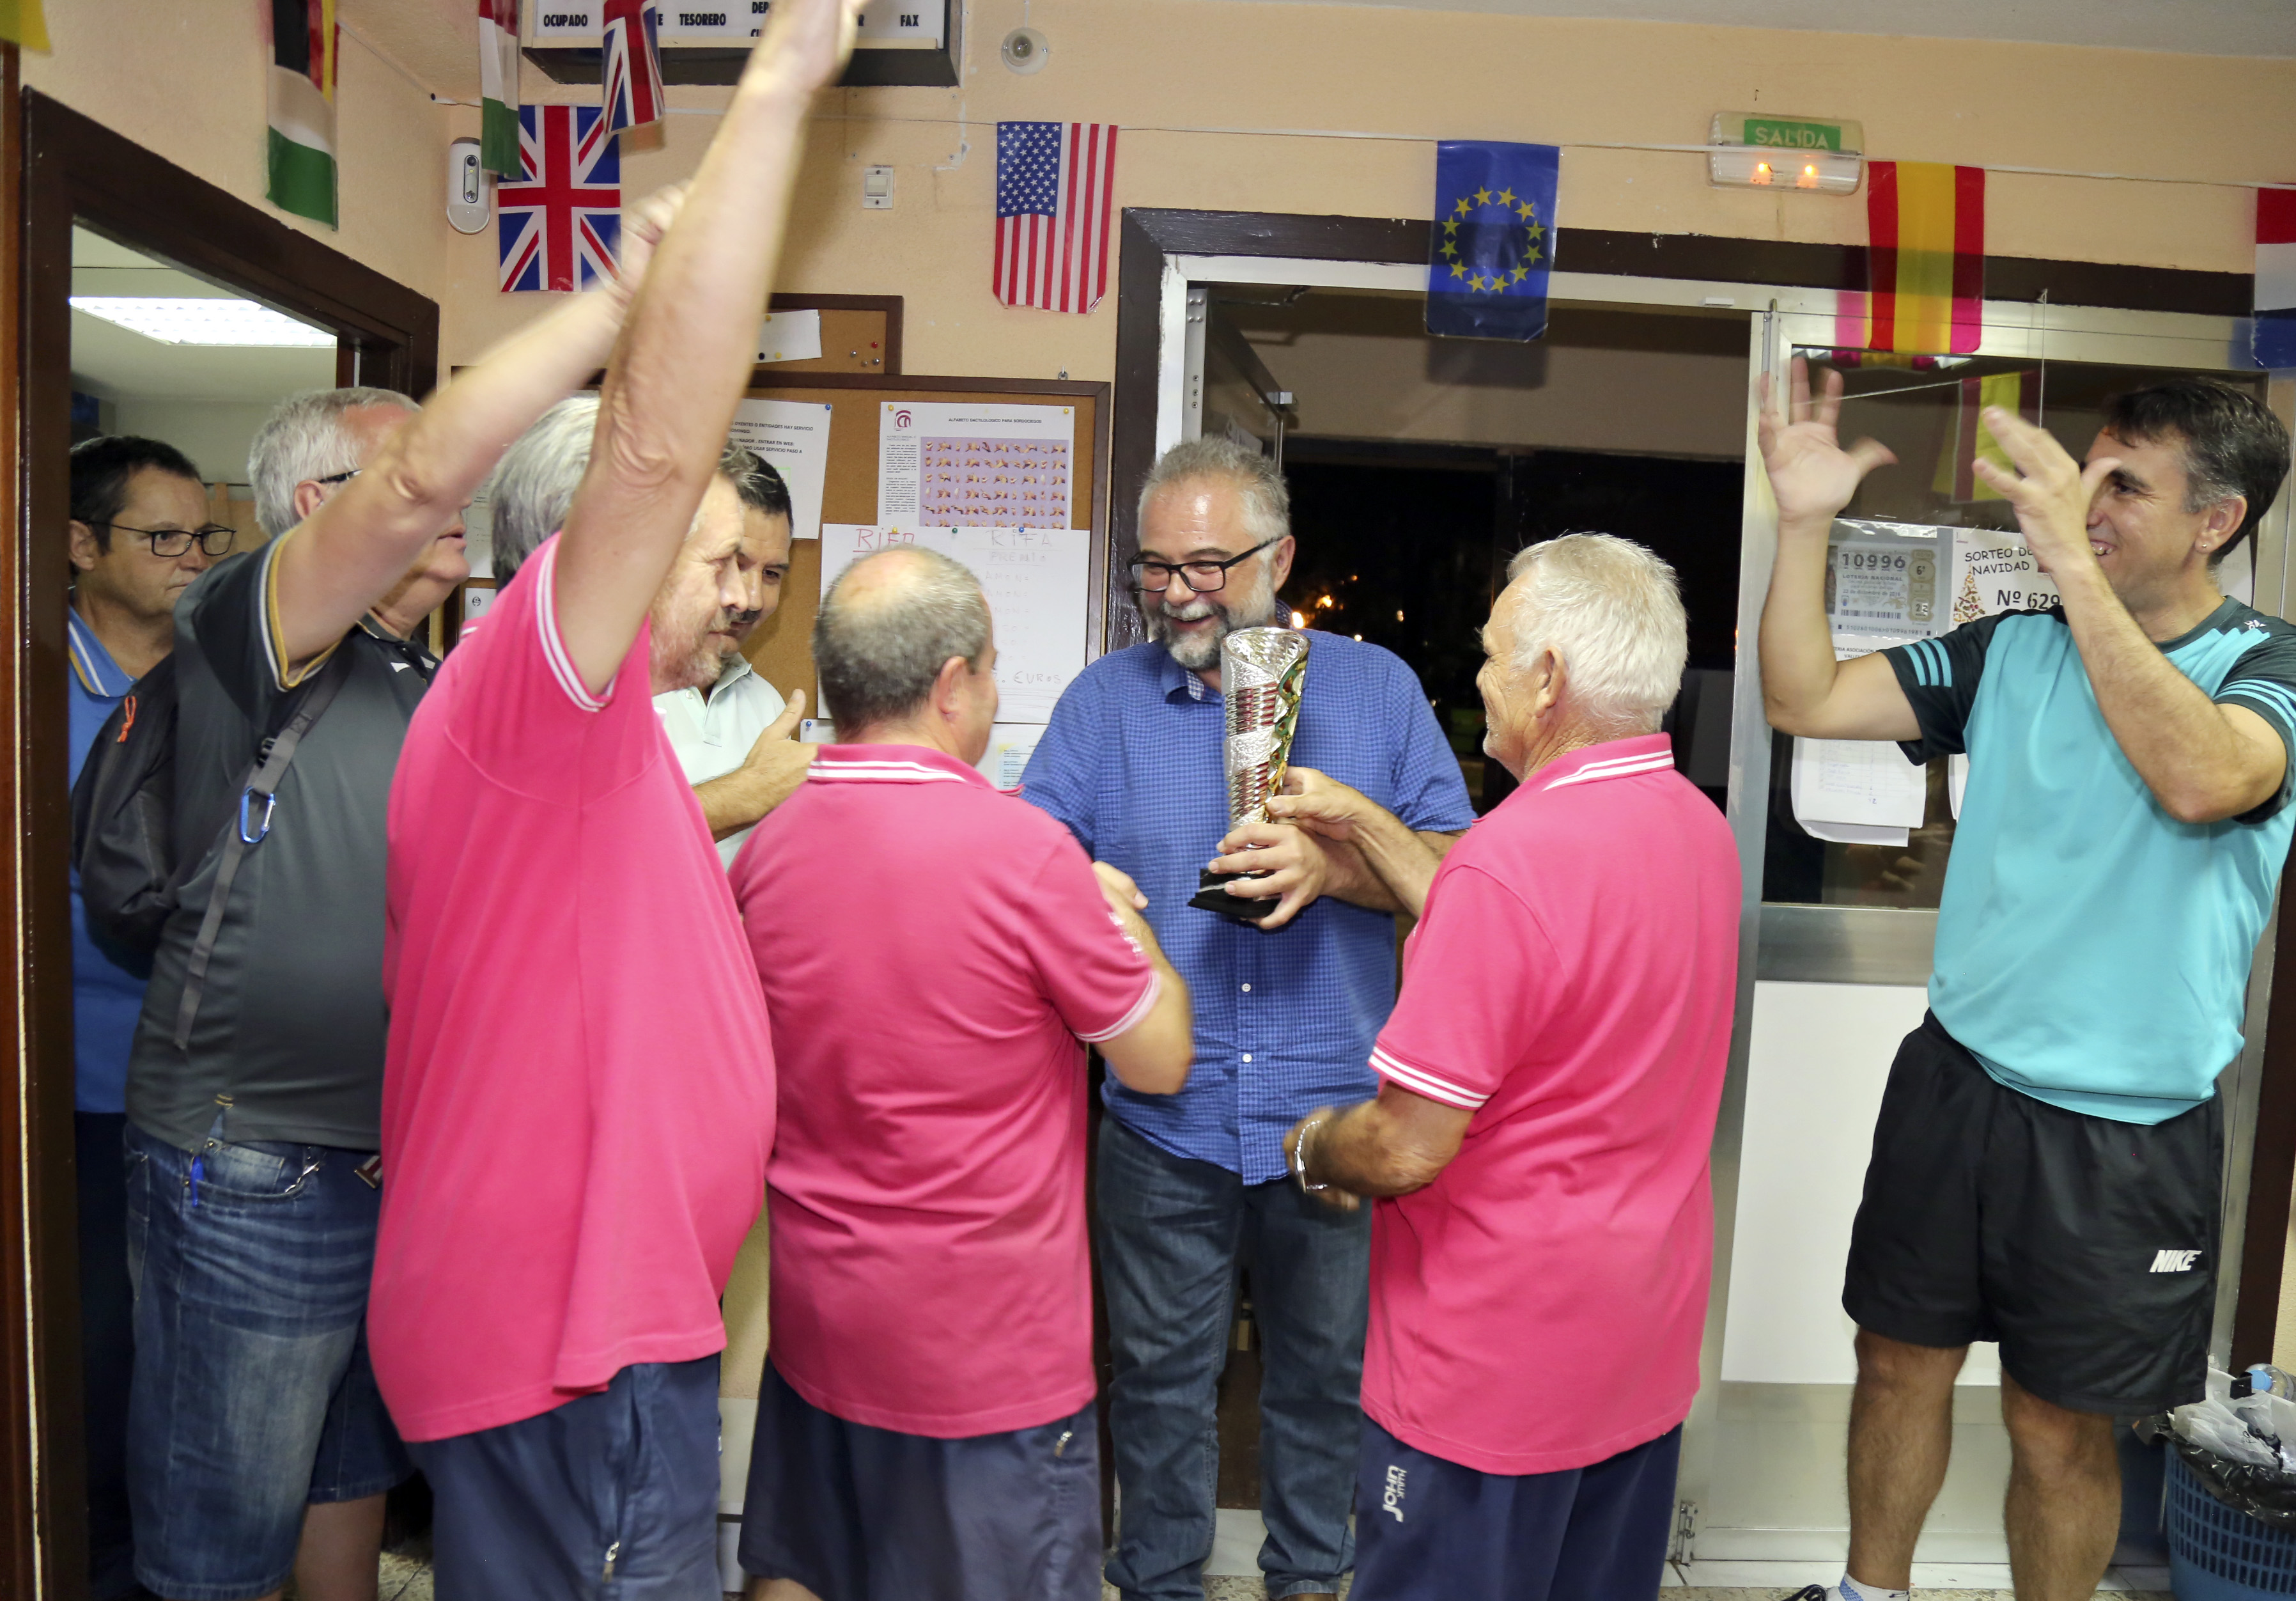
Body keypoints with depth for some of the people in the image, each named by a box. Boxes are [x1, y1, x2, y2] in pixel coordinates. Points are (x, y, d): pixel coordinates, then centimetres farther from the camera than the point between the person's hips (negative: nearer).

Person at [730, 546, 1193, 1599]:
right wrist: (1118, 916, 6)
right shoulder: (1020, 850, -22)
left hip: (814, 1318, 6)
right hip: (987, 1353, -5)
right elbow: (1160, 1060, -11)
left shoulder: (765, 849, -4)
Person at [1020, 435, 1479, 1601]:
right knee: (1159, 1377, 14)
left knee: (1329, 1370, 17)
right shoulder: (1105, 698, 4)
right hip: (1163, 1121, 0)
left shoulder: (1374, 686, 2)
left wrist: (1334, 865, -21)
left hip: (1335, 1112, 0)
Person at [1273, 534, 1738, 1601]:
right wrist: (1360, 824, 14)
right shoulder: (1700, 827, 0)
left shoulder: (1512, 856, -28)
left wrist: (1310, 1149, -3)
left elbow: (1408, 1149, -25)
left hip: (1496, 1369, -8)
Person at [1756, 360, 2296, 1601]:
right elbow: (1807, 702, -6)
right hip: (1955, 1078, 4)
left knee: (2059, 1425, 13)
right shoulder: (2015, 650, 2)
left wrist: (2074, 566, -36)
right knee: (1900, 1360, 17)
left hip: (2123, 1132, -3)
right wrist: (1804, 524, -16)